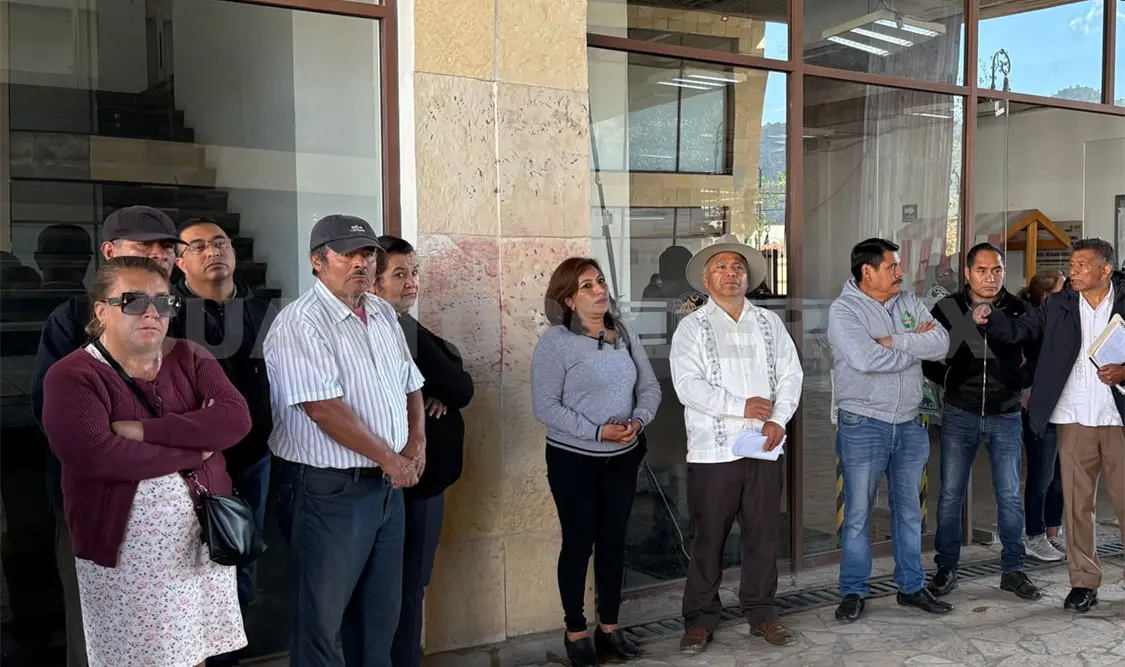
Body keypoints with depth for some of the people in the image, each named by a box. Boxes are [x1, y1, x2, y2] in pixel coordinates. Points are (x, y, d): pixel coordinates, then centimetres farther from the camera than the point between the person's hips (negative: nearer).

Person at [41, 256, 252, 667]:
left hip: (204, 539, 4)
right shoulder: (73, 376, -8)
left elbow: (236, 418, -10)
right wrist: (194, 450, -15)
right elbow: (94, 455, -24)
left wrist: (145, 430, -19)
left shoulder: (189, 358, 6)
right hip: (124, 554, -4)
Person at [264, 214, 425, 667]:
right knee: (321, 616, 5)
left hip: (387, 485, 8)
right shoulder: (300, 323, -16)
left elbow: (410, 384, 18)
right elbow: (324, 409, -23)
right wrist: (389, 457, -16)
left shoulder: (384, 315, 10)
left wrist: (417, 442, 1)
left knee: (381, 611, 18)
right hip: (329, 490, -8)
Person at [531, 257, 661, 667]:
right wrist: (598, 431, -22)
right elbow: (545, 406, -16)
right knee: (578, 543, 5)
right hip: (574, 459, -5)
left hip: (623, 457, 5)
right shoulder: (555, 342, -12)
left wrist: (638, 420, -12)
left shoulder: (625, 337, 5)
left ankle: (609, 626, 25)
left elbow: (650, 388, 8)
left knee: (613, 542, 12)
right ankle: (575, 632, 19)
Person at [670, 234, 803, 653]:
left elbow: (791, 375, 7)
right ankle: (701, 619, 16)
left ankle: (761, 612, 24)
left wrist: (779, 418, -8)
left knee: (763, 535, 10)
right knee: (709, 539, 4)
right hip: (713, 450, -3)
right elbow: (688, 386, -11)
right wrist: (742, 407, -14)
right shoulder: (692, 327, 0)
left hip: (764, 448, 3)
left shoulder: (769, 323, 12)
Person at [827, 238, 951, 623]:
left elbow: (941, 344, -4)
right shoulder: (844, 309, -9)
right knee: (858, 513, 2)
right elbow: (864, 358, -24)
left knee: (909, 510, 14)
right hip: (863, 425, -5)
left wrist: (892, 341, -15)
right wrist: (915, 347, -9)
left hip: (909, 424, 6)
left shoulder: (909, 303, 9)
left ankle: (912, 587, 27)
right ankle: (853, 593, 14)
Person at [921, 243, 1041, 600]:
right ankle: (946, 568, 16)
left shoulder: (1018, 310, 1)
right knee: (951, 495, 4)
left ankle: (1012, 570, 19)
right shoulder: (947, 309, -2)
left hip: (1006, 415, 1)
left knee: (1010, 497, 5)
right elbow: (926, 359, 6)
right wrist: (950, 381, -4)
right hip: (959, 415, -1)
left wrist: (1017, 382, -2)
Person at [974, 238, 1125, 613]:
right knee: (1076, 503, 6)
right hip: (1075, 419, 2)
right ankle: (1083, 582, 16)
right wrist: (990, 318, -16)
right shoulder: (1059, 305, 7)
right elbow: (1018, 331, 2)